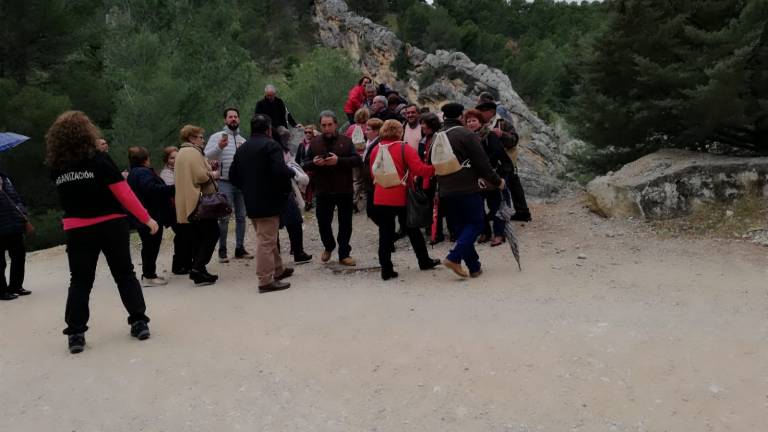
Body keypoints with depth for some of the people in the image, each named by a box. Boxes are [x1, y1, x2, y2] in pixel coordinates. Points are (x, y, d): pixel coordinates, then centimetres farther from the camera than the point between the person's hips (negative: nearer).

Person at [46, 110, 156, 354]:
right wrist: (146, 218, -5)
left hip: (77, 230, 2)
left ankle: (76, 333, 8)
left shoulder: (56, 168, 0)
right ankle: (139, 322, 11)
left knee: (80, 282, 11)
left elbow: (73, 193, 13)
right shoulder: (98, 159, -11)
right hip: (111, 225, -2)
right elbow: (123, 193, -12)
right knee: (124, 274, 11)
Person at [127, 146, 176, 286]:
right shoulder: (143, 172, -15)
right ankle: (149, 276, -1)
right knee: (152, 246, -5)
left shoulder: (133, 173, 19)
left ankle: (148, 274, 24)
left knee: (149, 246, 17)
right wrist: (173, 189, -26)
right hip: (151, 216, -11)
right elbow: (152, 189, -30)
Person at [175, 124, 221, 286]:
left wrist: (208, 170, 16)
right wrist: (213, 174, -2)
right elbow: (201, 176, -21)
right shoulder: (193, 152, -11)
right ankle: (198, 267, -15)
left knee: (198, 236, 12)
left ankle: (197, 271, 13)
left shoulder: (181, 153, 21)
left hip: (186, 205, 10)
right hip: (199, 202, -10)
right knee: (212, 233, -8)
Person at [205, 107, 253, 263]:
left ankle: (240, 249, 17)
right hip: (225, 182, -5)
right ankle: (222, 251, 5)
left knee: (241, 216, 8)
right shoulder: (217, 137, 0)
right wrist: (219, 147, -25)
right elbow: (207, 156, -10)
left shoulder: (243, 140, 16)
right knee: (224, 217, -3)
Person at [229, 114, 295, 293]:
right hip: (268, 201, -8)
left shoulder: (242, 148, 11)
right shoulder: (271, 145, -12)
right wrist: (291, 173, -5)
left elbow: (233, 175, 12)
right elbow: (281, 171, -25)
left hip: (251, 202, 8)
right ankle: (266, 280, -2)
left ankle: (278, 270, 33)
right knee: (266, 240, -4)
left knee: (267, 238, 20)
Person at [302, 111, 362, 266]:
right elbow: (305, 165, 6)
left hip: (344, 190, -1)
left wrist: (339, 160, -23)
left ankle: (344, 254, 19)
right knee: (323, 222, 5)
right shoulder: (315, 143, 6)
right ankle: (328, 246, 33)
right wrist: (314, 163, -17)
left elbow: (357, 160, -9)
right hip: (323, 191, 1)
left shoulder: (346, 141, 1)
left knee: (345, 223, 5)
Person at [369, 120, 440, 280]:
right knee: (413, 230, 14)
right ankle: (424, 261, 27)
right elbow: (419, 169, -17)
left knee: (385, 233, 6)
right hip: (401, 197, -2)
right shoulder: (404, 149, -10)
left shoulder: (375, 150, 3)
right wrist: (435, 169, -5)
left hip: (381, 198, 3)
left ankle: (386, 269, 3)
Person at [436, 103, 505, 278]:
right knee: (476, 222, 5)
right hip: (467, 189, -6)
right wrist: (496, 181, 1)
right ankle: (454, 257, -13)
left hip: (445, 191, 6)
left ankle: (474, 267, 15)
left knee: (460, 227, 13)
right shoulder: (466, 135, -9)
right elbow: (482, 162, -10)